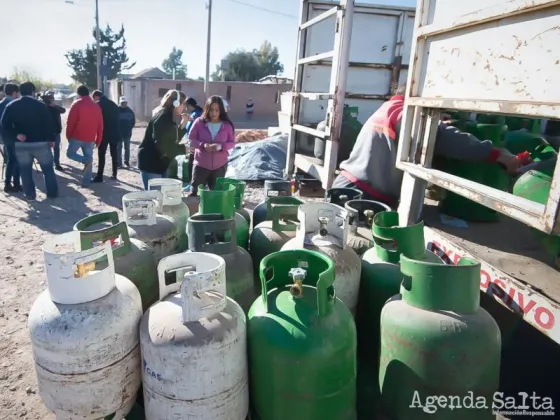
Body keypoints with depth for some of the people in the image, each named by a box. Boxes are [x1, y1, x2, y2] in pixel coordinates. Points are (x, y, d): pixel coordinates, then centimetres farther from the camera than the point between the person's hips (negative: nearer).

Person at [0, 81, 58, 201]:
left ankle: (30, 194, 14)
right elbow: (49, 123, -8)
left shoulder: (11, 106, 3)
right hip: (40, 142, -2)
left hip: (21, 144, 2)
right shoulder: (40, 105, -5)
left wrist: (16, 135, -8)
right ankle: (52, 193, 12)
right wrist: (51, 139, -1)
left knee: (25, 170, 11)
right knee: (48, 169, 9)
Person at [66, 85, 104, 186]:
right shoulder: (96, 106, 10)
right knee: (89, 157, 8)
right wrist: (98, 140, 14)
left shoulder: (77, 104, -4)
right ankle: (86, 182, 6)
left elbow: (70, 122, -8)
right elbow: (100, 125, 10)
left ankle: (85, 160, -14)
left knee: (70, 153, 14)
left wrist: (68, 135, 3)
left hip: (77, 136, -4)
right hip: (90, 138, 4)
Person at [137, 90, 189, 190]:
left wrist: (182, 125, 2)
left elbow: (172, 141, 13)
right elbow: (161, 144, -26)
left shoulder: (168, 118, 11)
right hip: (150, 163, -10)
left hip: (160, 163, 10)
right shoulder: (162, 118, -18)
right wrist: (183, 148, -17)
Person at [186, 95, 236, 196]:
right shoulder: (199, 122, -7)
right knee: (195, 191, 4)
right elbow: (191, 139, -3)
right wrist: (203, 145, -23)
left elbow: (232, 143, 0)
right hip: (201, 164, -1)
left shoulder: (227, 125, -5)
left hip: (220, 165, 1)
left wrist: (221, 146, -21)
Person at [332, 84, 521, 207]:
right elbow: (442, 138, -25)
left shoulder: (386, 109, 20)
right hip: (364, 196, -10)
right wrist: (497, 154, -24)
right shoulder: (401, 112, -14)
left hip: (348, 185, 10)